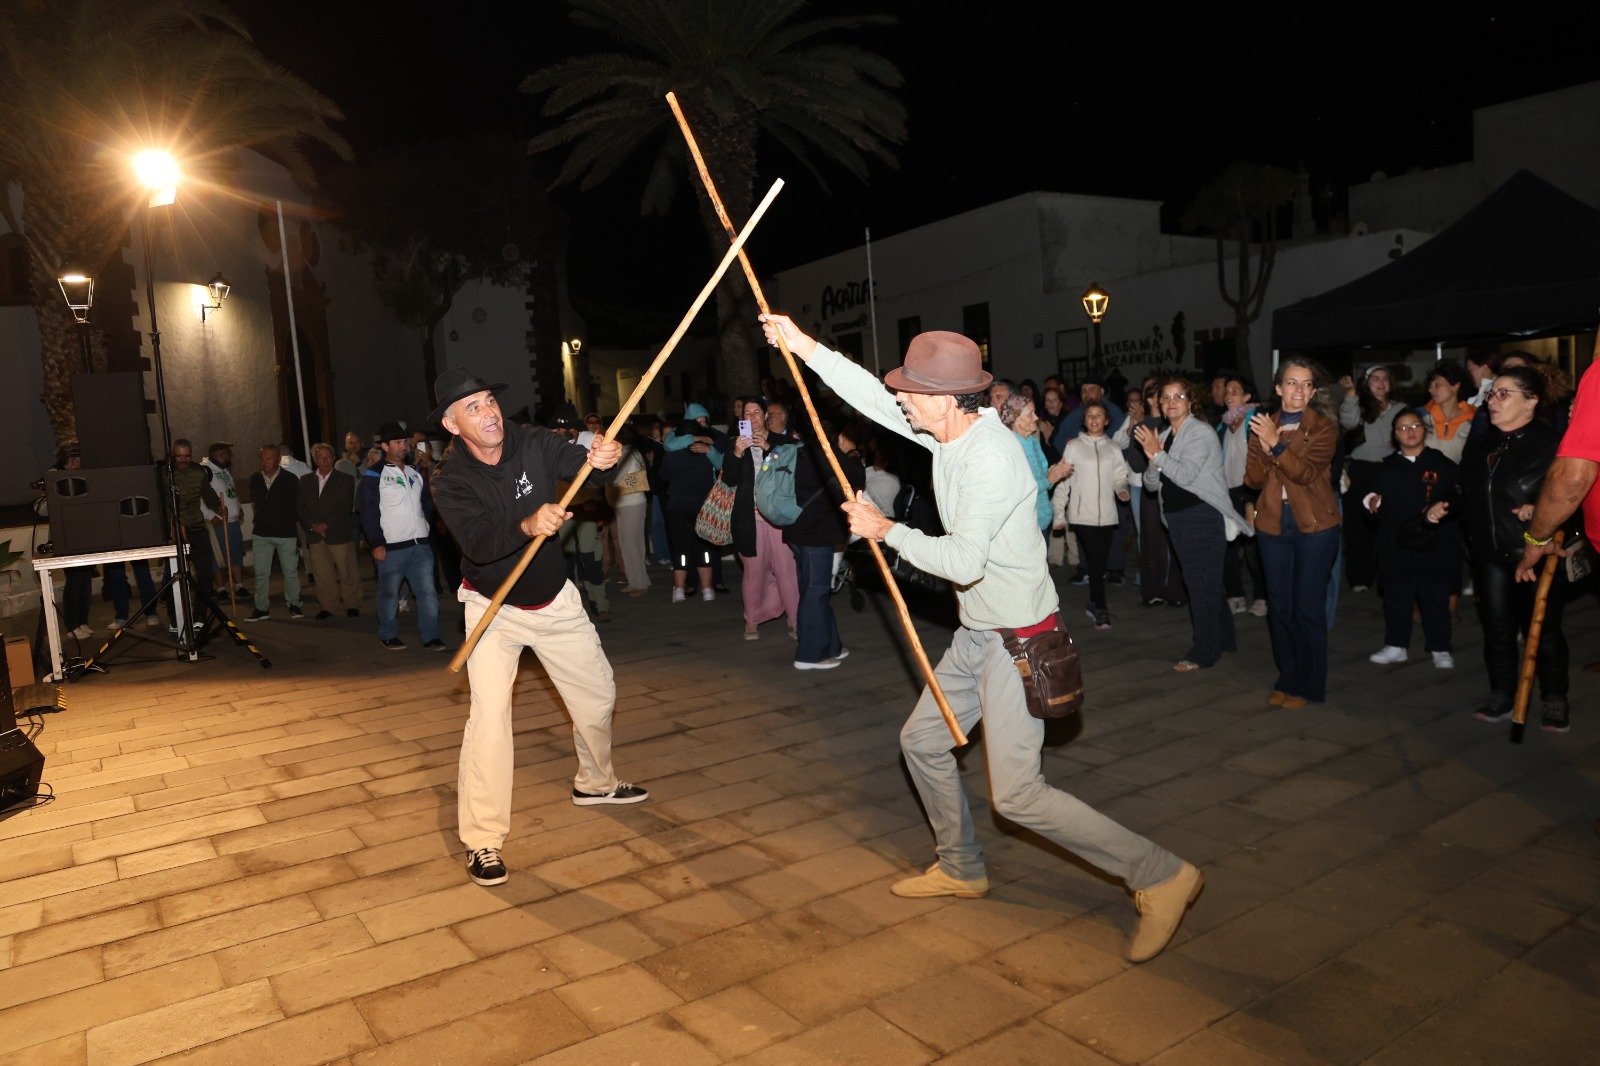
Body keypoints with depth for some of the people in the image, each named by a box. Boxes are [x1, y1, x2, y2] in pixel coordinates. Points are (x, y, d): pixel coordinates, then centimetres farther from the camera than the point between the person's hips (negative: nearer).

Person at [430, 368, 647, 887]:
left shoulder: (533, 443, -13)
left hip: (556, 600, 4)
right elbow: (478, 543, -36)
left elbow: (584, 467, -25)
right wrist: (527, 526, -56)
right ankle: (482, 839, -2)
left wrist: (601, 460, -49)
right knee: (490, 714, -17)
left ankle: (595, 782, 40)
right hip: (494, 608, -3)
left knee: (598, 694, 13)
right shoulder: (451, 481, -21)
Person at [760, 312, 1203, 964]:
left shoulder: (991, 458, -26)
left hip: (1019, 640, -10)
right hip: (977, 635, 10)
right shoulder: (948, 431, 2)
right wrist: (804, 345, 11)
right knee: (922, 740, 17)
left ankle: (1161, 875, 4)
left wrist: (886, 530, -18)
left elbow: (962, 561, -30)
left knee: (1017, 795, -9)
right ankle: (961, 868, 35)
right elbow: (873, 397, 11)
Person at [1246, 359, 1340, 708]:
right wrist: (1263, 449, -16)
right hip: (1273, 524, 4)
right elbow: (1253, 480, 3)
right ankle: (1287, 678, 22)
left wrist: (1276, 443, -29)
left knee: (1308, 608, -1)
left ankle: (1308, 685, 11)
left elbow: (1308, 472, -18)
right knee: (1279, 607, 9)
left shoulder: (1324, 426, -3)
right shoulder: (1264, 425, 9)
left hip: (1314, 525, -4)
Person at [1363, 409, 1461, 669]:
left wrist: (1444, 507, -23)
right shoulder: (1389, 466, 12)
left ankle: (1440, 648, 18)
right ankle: (1396, 645, 20)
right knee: (1396, 597, 8)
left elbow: (1460, 496, -4)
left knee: (1435, 598, 6)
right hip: (1397, 544, 2)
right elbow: (1377, 500, 15)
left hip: (1435, 544, -2)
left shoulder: (1441, 463, 3)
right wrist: (1372, 503, -7)